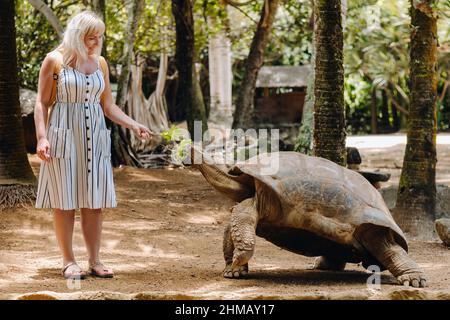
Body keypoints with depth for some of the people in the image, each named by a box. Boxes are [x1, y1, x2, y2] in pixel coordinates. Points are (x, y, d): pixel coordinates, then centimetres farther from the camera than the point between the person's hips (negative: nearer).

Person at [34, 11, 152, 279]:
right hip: (64, 136, -4)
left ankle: (95, 260, 8)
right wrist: (42, 137, -13)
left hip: (94, 137, 4)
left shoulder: (100, 63, 10)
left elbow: (108, 106, 13)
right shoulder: (55, 61, -3)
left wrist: (135, 126, 1)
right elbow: (42, 103, -2)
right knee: (65, 200, -1)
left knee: (95, 201, 3)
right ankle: (68, 261, 7)